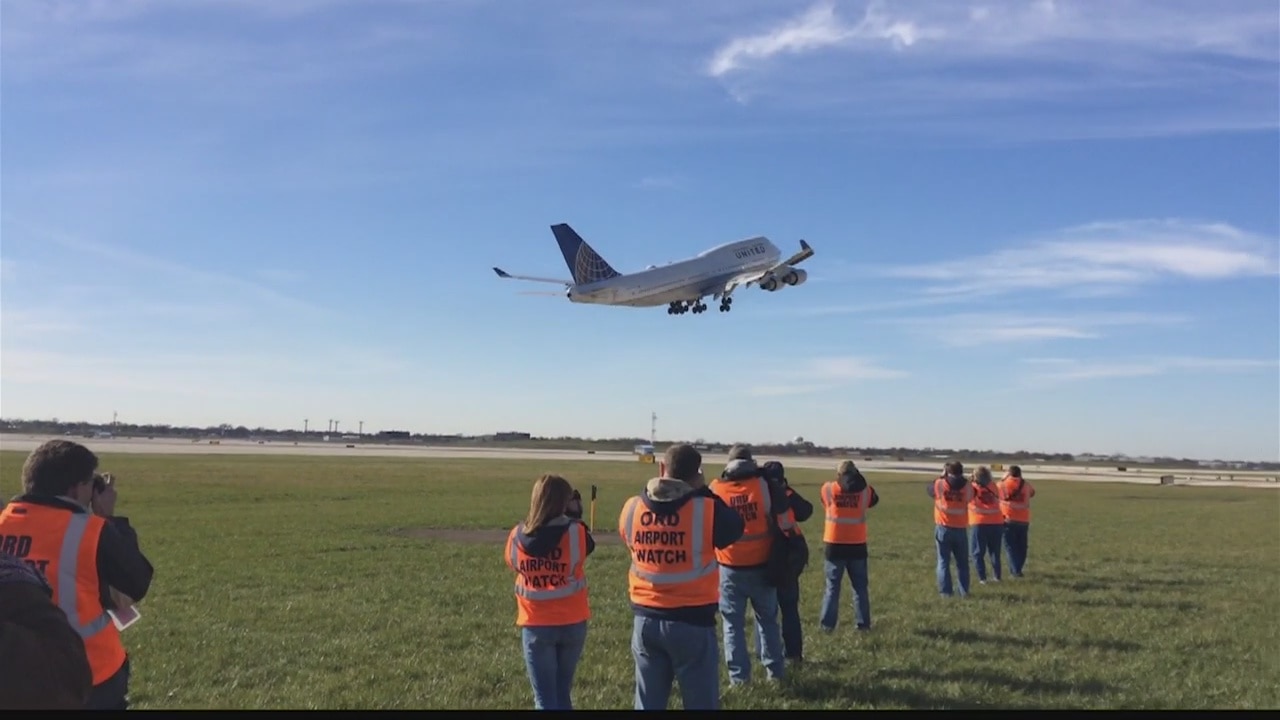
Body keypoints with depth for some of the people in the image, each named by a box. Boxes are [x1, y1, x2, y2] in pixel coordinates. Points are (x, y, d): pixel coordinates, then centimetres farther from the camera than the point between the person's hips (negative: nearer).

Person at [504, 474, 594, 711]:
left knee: (545, 697, 5)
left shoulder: (517, 536, -8)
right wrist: (575, 515, 10)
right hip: (572, 623, 1)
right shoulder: (575, 532, -14)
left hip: (535, 626, 0)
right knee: (563, 691, 20)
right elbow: (588, 546, 7)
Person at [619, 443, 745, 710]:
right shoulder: (706, 509, -14)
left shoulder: (631, 508, -4)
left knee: (648, 703, 15)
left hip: (646, 619, 4)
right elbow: (734, 529, 4)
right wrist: (704, 492, 5)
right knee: (701, 703, 10)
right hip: (692, 621, -3)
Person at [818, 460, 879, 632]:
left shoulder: (827, 489, -5)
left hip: (834, 545, -1)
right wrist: (859, 480, 17)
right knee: (860, 586, 12)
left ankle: (827, 624, 4)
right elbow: (874, 500, 17)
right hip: (857, 546, 1)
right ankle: (863, 624, 12)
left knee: (832, 586, 7)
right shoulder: (865, 491, -3)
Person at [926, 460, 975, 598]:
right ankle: (964, 591, 12)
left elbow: (929, 489, 14)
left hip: (943, 528, -1)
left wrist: (941, 476, 21)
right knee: (962, 562, 13)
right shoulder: (967, 486, -2)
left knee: (944, 561, 3)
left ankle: (945, 591, -1)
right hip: (961, 529, 1)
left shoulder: (939, 484, -5)